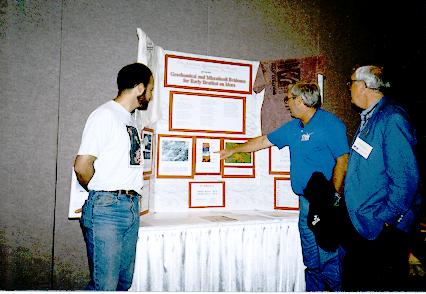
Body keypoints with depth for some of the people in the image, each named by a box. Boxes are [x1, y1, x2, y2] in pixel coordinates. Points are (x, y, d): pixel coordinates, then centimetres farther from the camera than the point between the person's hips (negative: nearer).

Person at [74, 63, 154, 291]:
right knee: (105, 285, -3)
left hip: (131, 207, 8)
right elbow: (82, 166, -14)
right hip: (106, 209, -8)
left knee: (125, 281, 14)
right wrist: (101, 194, 1)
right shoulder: (105, 115, -10)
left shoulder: (130, 118, 16)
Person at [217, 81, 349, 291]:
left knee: (328, 256, -4)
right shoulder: (293, 128, 14)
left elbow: (342, 160, -13)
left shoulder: (330, 124, -8)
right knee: (311, 258, 13)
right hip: (306, 201, 7)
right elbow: (263, 141, 23)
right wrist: (233, 150, 28)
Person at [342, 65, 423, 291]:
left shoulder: (392, 119, -19)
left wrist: (387, 219, -19)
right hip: (361, 226, 9)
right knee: (354, 283, 19)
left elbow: (405, 177, -23)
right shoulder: (368, 118, 11)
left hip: (383, 230, -9)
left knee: (383, 286, 7)